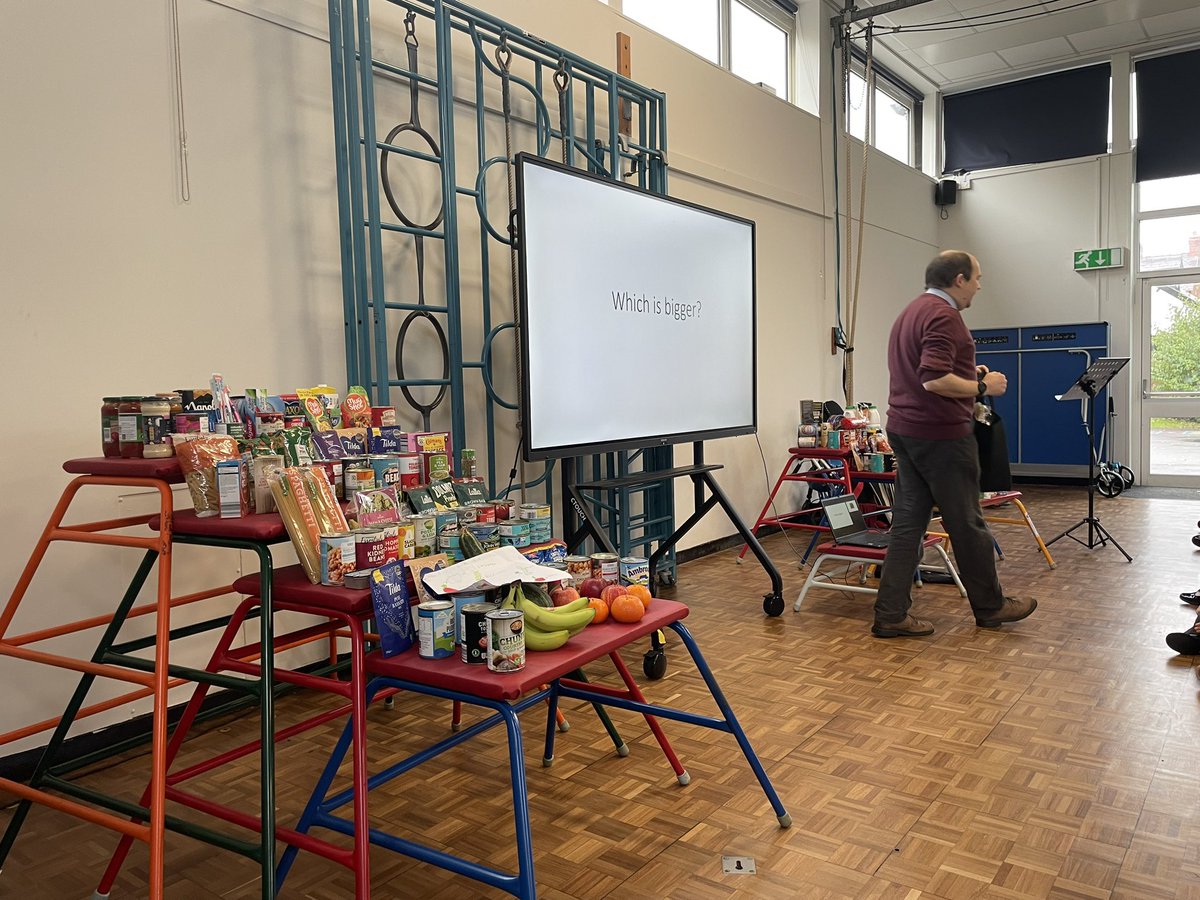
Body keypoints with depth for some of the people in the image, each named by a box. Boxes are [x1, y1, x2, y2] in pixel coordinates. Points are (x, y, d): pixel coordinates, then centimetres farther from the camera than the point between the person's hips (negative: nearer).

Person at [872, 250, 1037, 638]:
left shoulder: (912, 311, 17)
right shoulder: (943, 315, -16)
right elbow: (935, 380, -26)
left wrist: (968, 374, 18)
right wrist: (982, 387, -12)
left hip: (904, 430, 9)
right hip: (940, 434, -9)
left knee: (908, 522, 6)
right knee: (966, 523, 6)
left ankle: (891, 614, 5)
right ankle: (990, 606, 23)